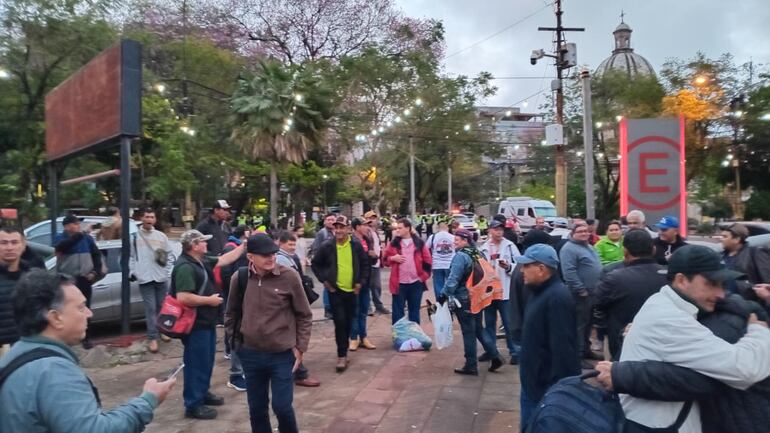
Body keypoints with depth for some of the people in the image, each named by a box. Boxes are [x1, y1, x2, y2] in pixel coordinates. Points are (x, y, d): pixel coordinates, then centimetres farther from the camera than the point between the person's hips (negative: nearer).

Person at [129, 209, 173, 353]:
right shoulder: (134, 236, 3)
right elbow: (130, 256, 4)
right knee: (150, 308, -6)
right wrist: (133, 271, -5)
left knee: (162, 306, 13)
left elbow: (168, 254, 14)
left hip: (161, 276, 3)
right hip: (144, 277, -3)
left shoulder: (161, 236, 9)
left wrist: (166, 267, 2)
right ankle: (152, 338, -3)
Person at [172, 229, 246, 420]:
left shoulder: (202, 260, 6)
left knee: (207, 360, 21)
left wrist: (244, 245, 13)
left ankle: (203, 393, 36)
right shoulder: (185, 267, -23)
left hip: (206, 321, 10)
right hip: (196, 324, -10)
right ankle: (193, 405, 9)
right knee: (197, 363, -1)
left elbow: (224, 260, 18)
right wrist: (209, 300, -21)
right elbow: (183, 298, -32)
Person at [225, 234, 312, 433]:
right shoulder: (239, 278, -6)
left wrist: (300, 347, -4)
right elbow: (231, 313, 10)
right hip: (250, 354, 3)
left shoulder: (289, 276, -12)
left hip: (282, 354, -2)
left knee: (282, 406, 2)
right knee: (256, 408, 15)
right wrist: (236, 340, 8)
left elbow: (304, 315, -3)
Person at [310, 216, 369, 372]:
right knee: (340, 322, -9)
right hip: (335, 290, -3)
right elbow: (315, 264, 3)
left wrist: (361, 281, 1)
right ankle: (342, 356, 1)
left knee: (348, 322, 12)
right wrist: (324, 280, -4)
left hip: (352, 290, 3)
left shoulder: (356, 245, -3)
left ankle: (343, 352, 29)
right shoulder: (327, 246, -8)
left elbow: (364, 265, 9)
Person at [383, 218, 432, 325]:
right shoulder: (394, 243, 4)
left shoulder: (419, 243, 1)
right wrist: (393, 258, -12)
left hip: (416, 282, 0)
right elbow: (385, 259, 8)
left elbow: (427, 260, 4)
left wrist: (424, 275, -3)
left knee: (414, 310, 12)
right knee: (398, 310, 5)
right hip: (399, 283, 0)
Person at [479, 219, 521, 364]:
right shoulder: (483, 248, 7)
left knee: (509, 323, 0)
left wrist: (509, 267, -21)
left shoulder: (510, 246, -4)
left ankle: (515, 351, 9)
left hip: (505, 290, -4)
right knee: (489, 322, 14)